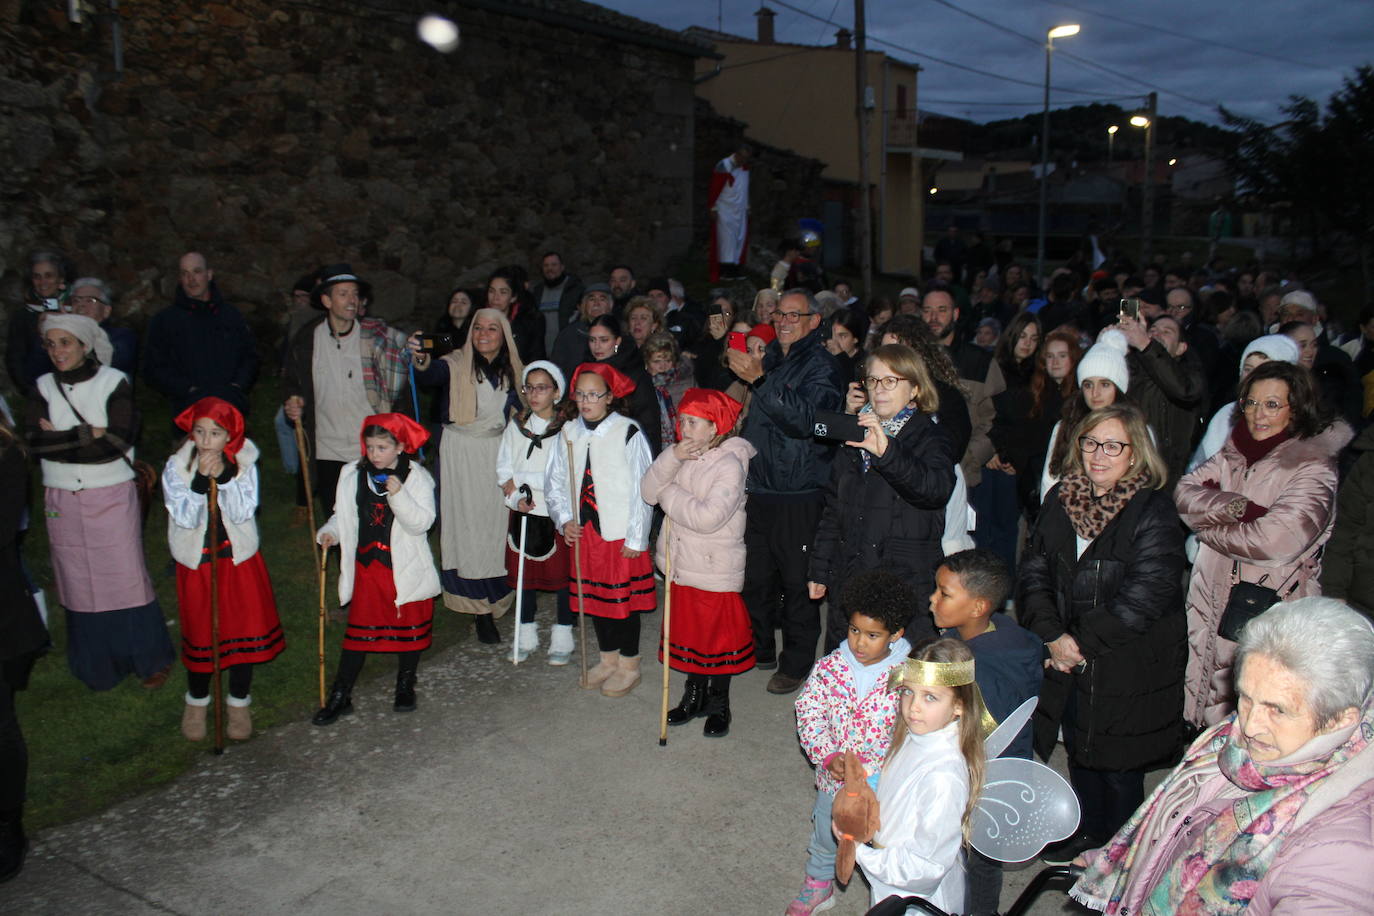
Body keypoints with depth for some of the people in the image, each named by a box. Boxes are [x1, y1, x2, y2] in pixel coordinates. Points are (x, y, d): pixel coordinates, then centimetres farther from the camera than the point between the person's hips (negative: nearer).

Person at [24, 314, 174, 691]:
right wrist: (89, 434, -15)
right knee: (80, 584, 9)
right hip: (63, 501, 3)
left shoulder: (114, 383, -6)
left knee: (126, 577, 0)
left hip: (112, 497, -3)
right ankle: (98, 666, 22)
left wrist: (60, 440, -11)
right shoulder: (44, 387, 4)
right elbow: (33, 441, -9)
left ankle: (150, 660, 14)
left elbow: (119, 439, -16)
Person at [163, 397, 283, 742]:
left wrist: (224, 476, -27)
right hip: (196, 562, -1)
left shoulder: (244, 463, -8)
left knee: (245, 629, 4)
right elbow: (186, 518, -18)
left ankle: (239, 704, 25)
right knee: (200, 633, 7)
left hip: (240, 560, 1)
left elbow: (243, 512, -16)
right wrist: (201, 480, -30)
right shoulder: (176, 467, -10)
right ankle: (196, 702, 32)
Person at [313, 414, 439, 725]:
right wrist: (330, 532, -6)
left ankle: (405, 686, 32)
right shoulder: (353, 474, 0)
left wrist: (399, 495, -31)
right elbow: (344, 514, 13)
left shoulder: (416, 478, -10)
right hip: (365, 566, 2)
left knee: (409, 627, 12)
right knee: (359, 630, 8)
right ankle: (339, 697, 16)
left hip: (405, 568, -2)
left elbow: (421, 523, -19)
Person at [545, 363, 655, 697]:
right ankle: (608, 658, 34)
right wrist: (564, 519, -2)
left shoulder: (628, 433, -12)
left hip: (621, 533, -5)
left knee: (623, 598, 5)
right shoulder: (568, 432, 3)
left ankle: (629, 666, 23)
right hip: (583, 531, 5)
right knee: (593, 595, 16)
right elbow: (555, 482, 12)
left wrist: (636, 538, -12)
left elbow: (642, 489, -12)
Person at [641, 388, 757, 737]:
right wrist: (672, 458, -19)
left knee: (718, 635, 8)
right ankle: (694, 696, 34)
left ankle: (718, 705, 26)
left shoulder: (730, 464, -18)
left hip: (716, 569, -6)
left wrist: (670, 494, -14)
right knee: (688, 630, 17)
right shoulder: (682, 457, 3)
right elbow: (648, 492, -6)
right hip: (681, 564, 6)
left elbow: (708, 517, -27)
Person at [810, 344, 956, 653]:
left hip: (905, 581, -5)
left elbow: (936, 489, -24)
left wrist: (887, 452, -38)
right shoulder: (854, 436, 15)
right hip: (847, 581, 5)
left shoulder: (930, 438, -2)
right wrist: (819, 570, 15)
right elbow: (832, 508, 18)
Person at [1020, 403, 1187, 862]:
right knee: (1080, 754, 20)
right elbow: (1034, 570, 0)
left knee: (1118, 766, 10)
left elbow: (1145, 596, -20)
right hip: (1070, 662, 5)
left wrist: (1083, 644, -16)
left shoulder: (1154, 511, -15)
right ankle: (1087, 832, 44)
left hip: (1128, 667, -5)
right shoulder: (1061, 498, 1)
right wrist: (1053, 637, -13)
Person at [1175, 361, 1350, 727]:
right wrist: (1236, 508, -19)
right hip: (1212, 598, 6)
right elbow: (1184, 493, -3)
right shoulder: (1233, 455, 9)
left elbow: (1273, 542, -23)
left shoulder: (1313, 468, -11)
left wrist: (1208, 522, -9)